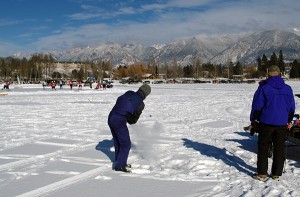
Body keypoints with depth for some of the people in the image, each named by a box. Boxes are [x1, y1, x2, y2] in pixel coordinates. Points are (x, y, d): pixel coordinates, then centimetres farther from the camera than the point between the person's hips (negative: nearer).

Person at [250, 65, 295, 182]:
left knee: (263, 148, 5)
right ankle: (277, 174, 16)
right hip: (282, 124, 4)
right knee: (279, 149, 10)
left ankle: (262, 174, 5)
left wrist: (253, 120, 3)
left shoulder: (263, 88, -8)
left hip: (266, 123, -3)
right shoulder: (287, 89, 5)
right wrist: (289, 121, 23)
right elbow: (291, 107, 13)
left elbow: (257, 106, -8)